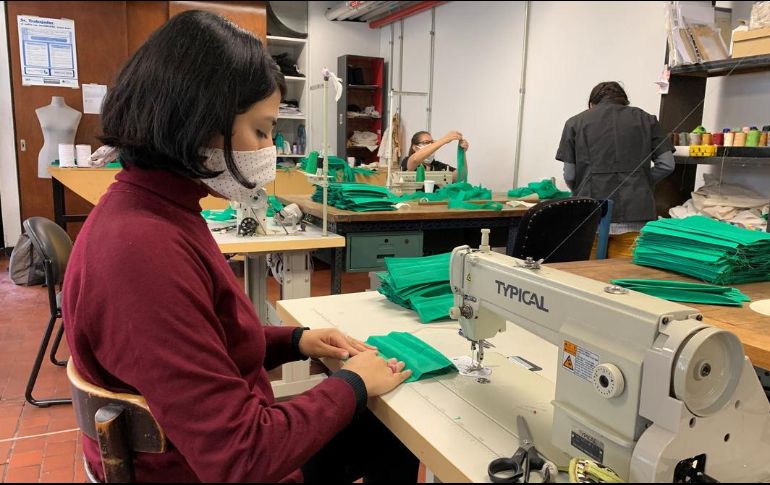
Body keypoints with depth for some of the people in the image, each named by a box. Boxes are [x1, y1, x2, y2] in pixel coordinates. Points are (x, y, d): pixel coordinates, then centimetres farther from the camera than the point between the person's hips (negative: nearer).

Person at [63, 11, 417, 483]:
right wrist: (352, 384, -18)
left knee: (392, 435, 22)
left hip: (208, 445, 8)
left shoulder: (159, 213, -3)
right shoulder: (142, 249, -35)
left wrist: (293, 340, -2)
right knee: (396, 438, 14)